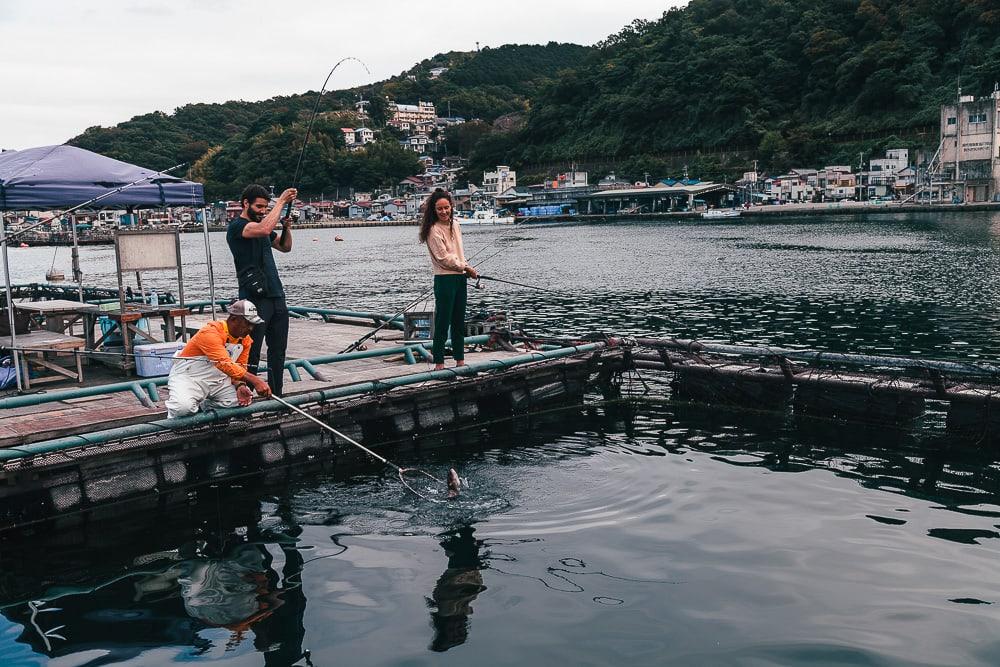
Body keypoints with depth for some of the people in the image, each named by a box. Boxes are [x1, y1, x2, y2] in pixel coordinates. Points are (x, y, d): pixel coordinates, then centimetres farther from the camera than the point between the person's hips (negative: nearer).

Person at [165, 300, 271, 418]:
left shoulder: (245, 339, -1)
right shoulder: (210, 333, -27)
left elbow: (240, 367, 4)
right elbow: (225, 364, -39)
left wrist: (240, 385, -20)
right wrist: (254, 380, -47)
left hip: (217, 380, 7)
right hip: (189, 377, -7)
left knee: (245, 398, -15)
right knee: (183, 407, -34)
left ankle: (202, 404, 4)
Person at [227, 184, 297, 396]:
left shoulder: (261, 224, 19)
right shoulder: (237, 226, -8)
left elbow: (285, 247, 24)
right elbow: (264, 229, -27)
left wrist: (286, 228, 5)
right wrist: (282, 201, -19)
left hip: (276, 296, 8)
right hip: (255, 298, -8)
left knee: (278, 350, 9)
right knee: (251, 354, -6)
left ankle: (276, 396, 15)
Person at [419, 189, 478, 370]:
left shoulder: (454, 225, 12)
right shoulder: (434, 230, -12)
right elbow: (443, 257, -15)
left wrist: (468, 269, 3)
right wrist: (466, 267, -8)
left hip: (460, 278, 8)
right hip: (444, 279, -8)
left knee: (459, 321, 14)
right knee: (443, 321, -3)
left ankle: (460, 360, 24)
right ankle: (439, 363, 4)